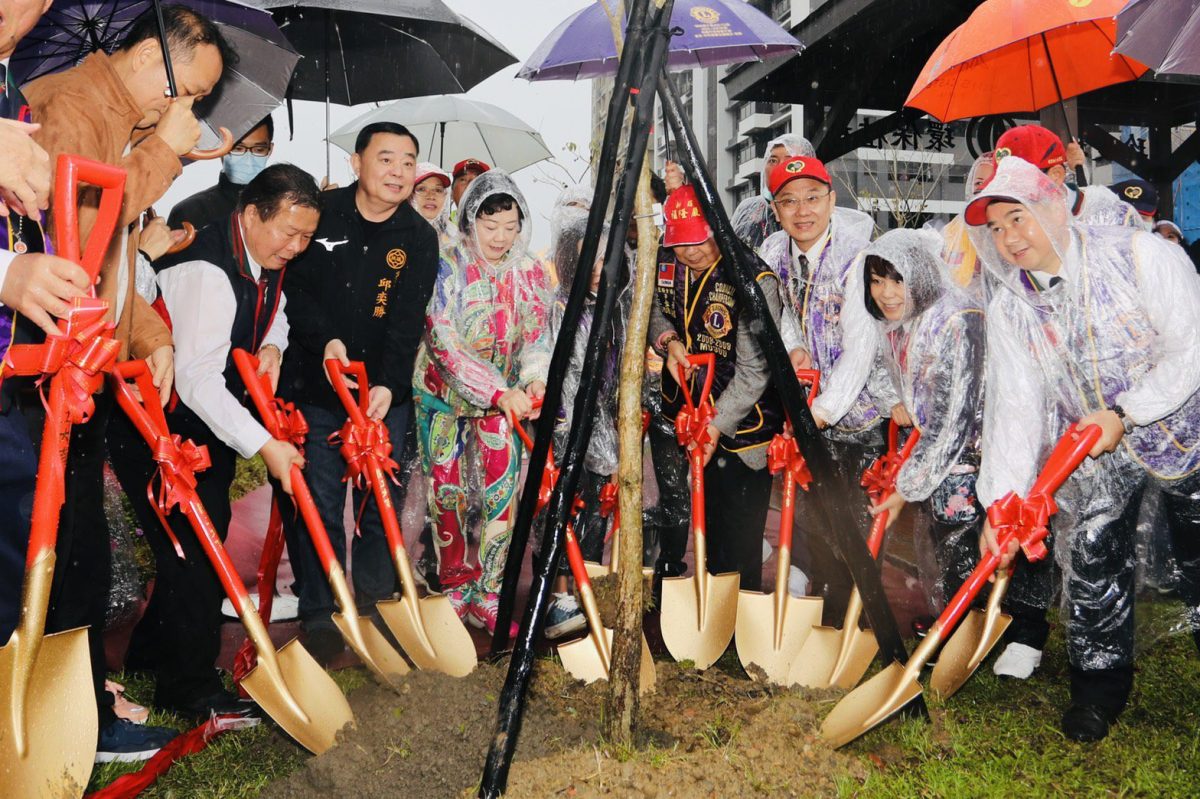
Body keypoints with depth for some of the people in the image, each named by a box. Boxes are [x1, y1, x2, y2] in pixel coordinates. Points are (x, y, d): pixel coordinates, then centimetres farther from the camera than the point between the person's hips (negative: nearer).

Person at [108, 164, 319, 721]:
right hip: (157, 430, -9)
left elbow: (276, 310, 20)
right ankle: (189, 690, 6)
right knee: (190, 549, -8)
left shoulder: (269, 258, 0)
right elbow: (197, 380, -35)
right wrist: (264, 445, -36)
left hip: (214, 420, 9)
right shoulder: (207, 272, -30)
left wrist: (272, 345, -4)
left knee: (208, 534, 16)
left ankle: (154, 649, 35)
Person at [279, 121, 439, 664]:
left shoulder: (419, 238, -2)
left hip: (386, 391, 1)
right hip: (315, 382, -1)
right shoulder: (321, 213, -3)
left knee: (382, 506, 6)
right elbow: (293, 286, -1)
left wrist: (387, 384, -24)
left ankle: (374, 607, 22)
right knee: (317, 505, 0)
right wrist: (326, 339, -16)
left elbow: (407, 323, -10)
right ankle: (320, 615, 13)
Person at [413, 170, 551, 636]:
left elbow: (536, 335, 0)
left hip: (505, 396, 3)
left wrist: (535, 380, -22)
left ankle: (485, 596, 9)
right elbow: (443, 342, -22)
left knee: (501, 489, -4)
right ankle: (453, 588, 21)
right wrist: (499, 392, -29)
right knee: (448, 492, 4)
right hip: (444, 392, -3)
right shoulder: (447, 267, -14)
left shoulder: (529, 272, -1)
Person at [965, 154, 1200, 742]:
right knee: (1089, 558, -3)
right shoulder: (1009, 309, -7)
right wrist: (1003, 500, -22)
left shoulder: (1140, 255, -18)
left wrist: (1125, 414, -26)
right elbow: (1015, 405, -12)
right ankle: (1100, 686, 17)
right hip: (1093, 448, 2)